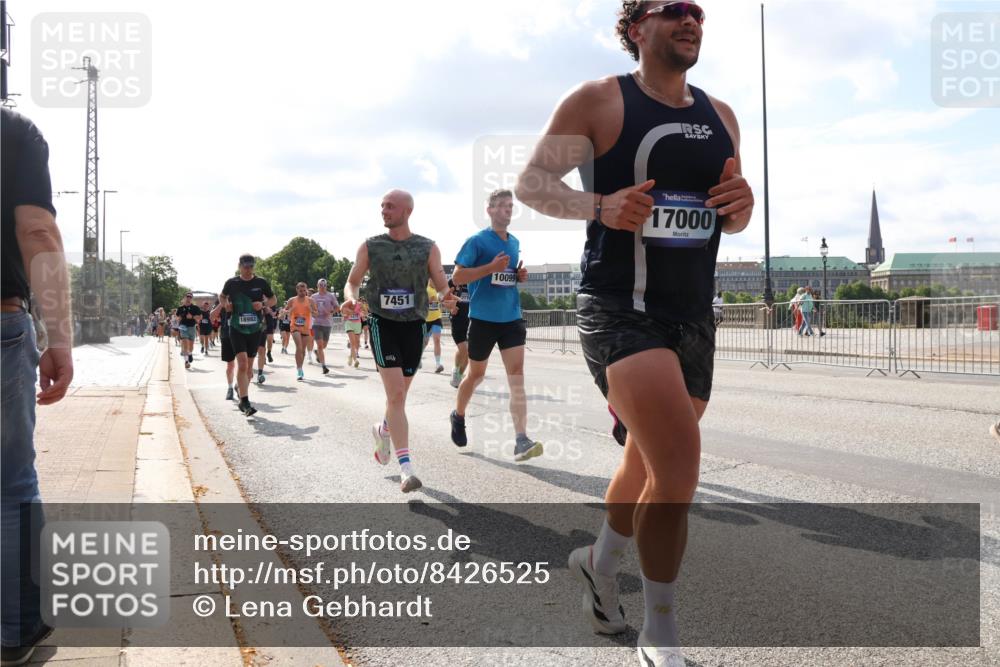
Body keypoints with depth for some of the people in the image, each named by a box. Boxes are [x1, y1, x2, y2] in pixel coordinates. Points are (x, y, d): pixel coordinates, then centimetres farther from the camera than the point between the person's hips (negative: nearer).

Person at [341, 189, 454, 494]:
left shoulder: (428, 248, 3)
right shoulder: (370, 246, 3)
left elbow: (442, 285, 1)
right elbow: (353, 281, 7)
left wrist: (448, 297, -23)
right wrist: (350, 298, -16)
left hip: (413, 325, 2)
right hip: (382, 323, -2)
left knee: (399, 394, 14)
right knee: (396, 393, -16)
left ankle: (383, 429, 47)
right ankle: (406, 467, -17)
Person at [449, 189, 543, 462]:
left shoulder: (515, 243, 13)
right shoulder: (477, 241, -5)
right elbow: (457, 277, -10)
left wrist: (521, 276, 2)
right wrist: (491, 267, -20)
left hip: (511, 318, 4)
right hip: (483, 318, -4)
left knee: (517, 377, -9)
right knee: (477, 374, 11)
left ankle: (521, 441, -14)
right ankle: (458, 416, 40)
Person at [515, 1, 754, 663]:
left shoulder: (720, 116, 14)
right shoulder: (598, 101, -3)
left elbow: (732, 223, 20)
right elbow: (530, 182, -2)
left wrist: (742, 203, -4)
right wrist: (598, 205, -20)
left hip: (693, 316, 7)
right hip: (619, 308, -7)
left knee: (651, 464, 17)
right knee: (678, 460, -19)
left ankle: (601, 560, 46)